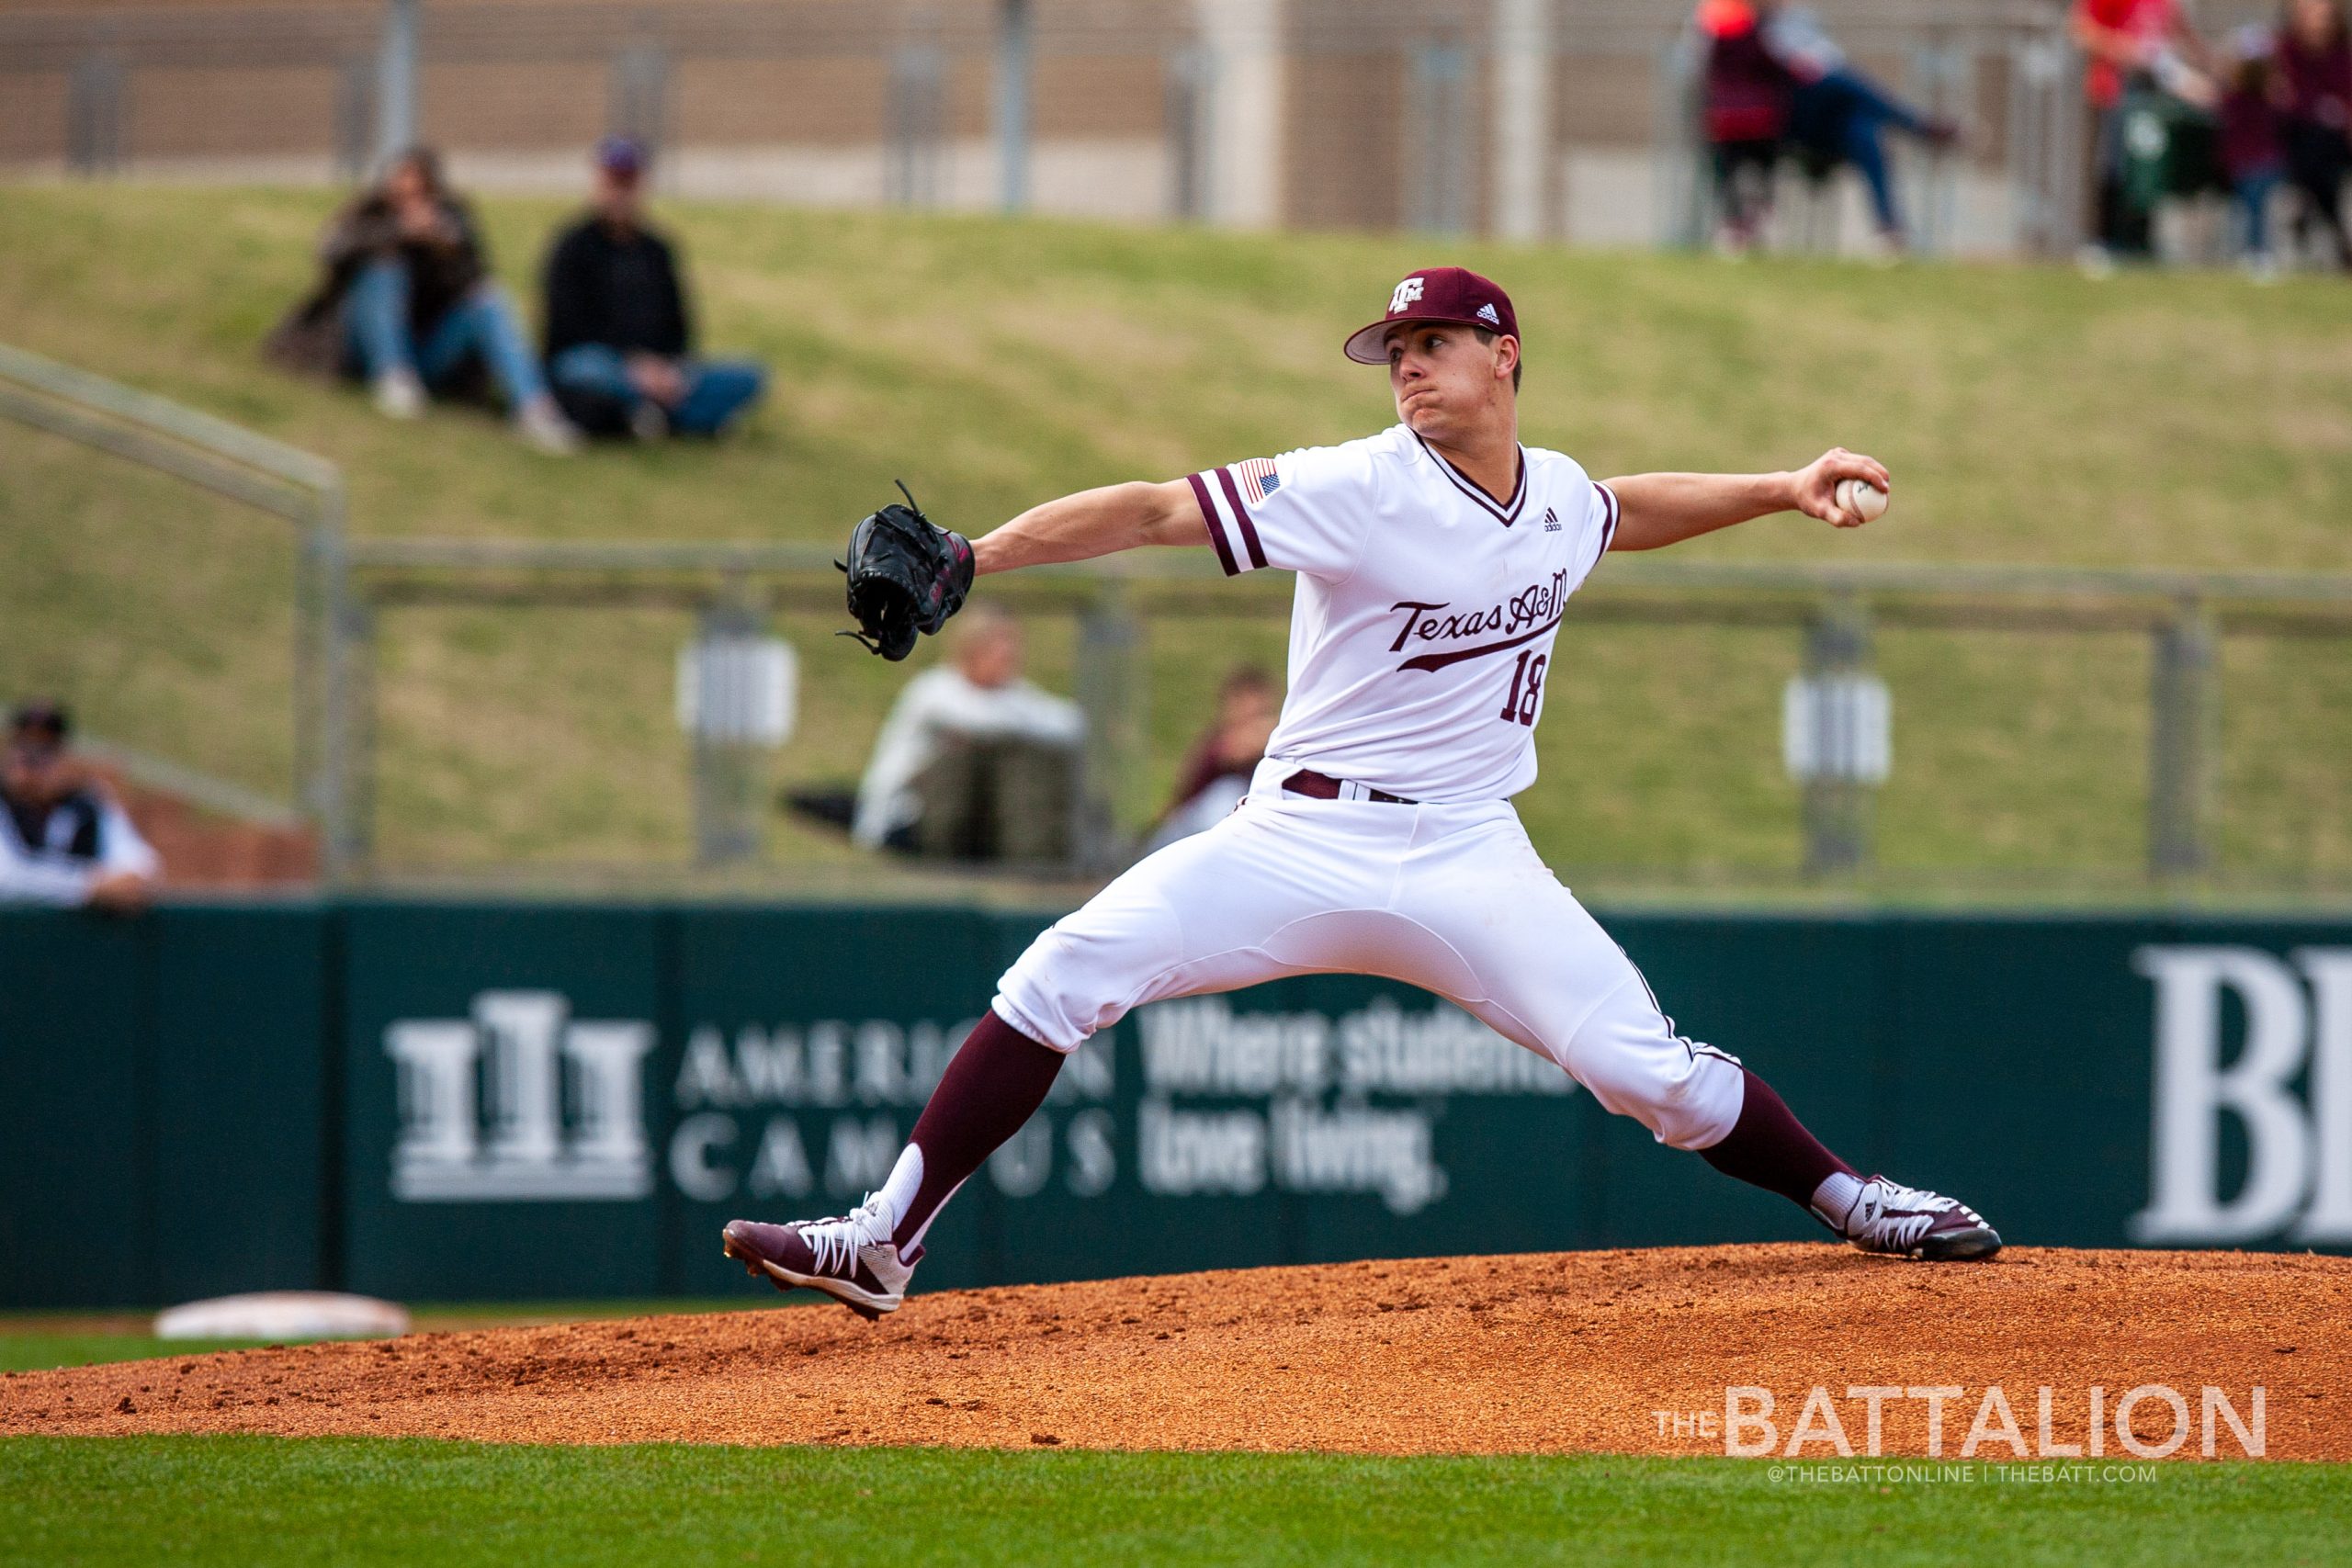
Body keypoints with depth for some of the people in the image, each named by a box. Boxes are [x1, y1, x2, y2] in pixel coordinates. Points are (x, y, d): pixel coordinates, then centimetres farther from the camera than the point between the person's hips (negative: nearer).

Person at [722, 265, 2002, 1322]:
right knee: (1065, 976, -19)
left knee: (1645, 1068, -11)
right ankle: (884, 1243, -16)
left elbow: (1626, 513, 34)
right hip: (1305, 842, -2)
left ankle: (1851, 1199, 12)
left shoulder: (1560, 496, 7)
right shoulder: (1365, 490, -10)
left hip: (1470, 862, 2)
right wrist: (969, 559, -28)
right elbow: (1154, 511, -18)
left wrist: (1781, 492, 27)